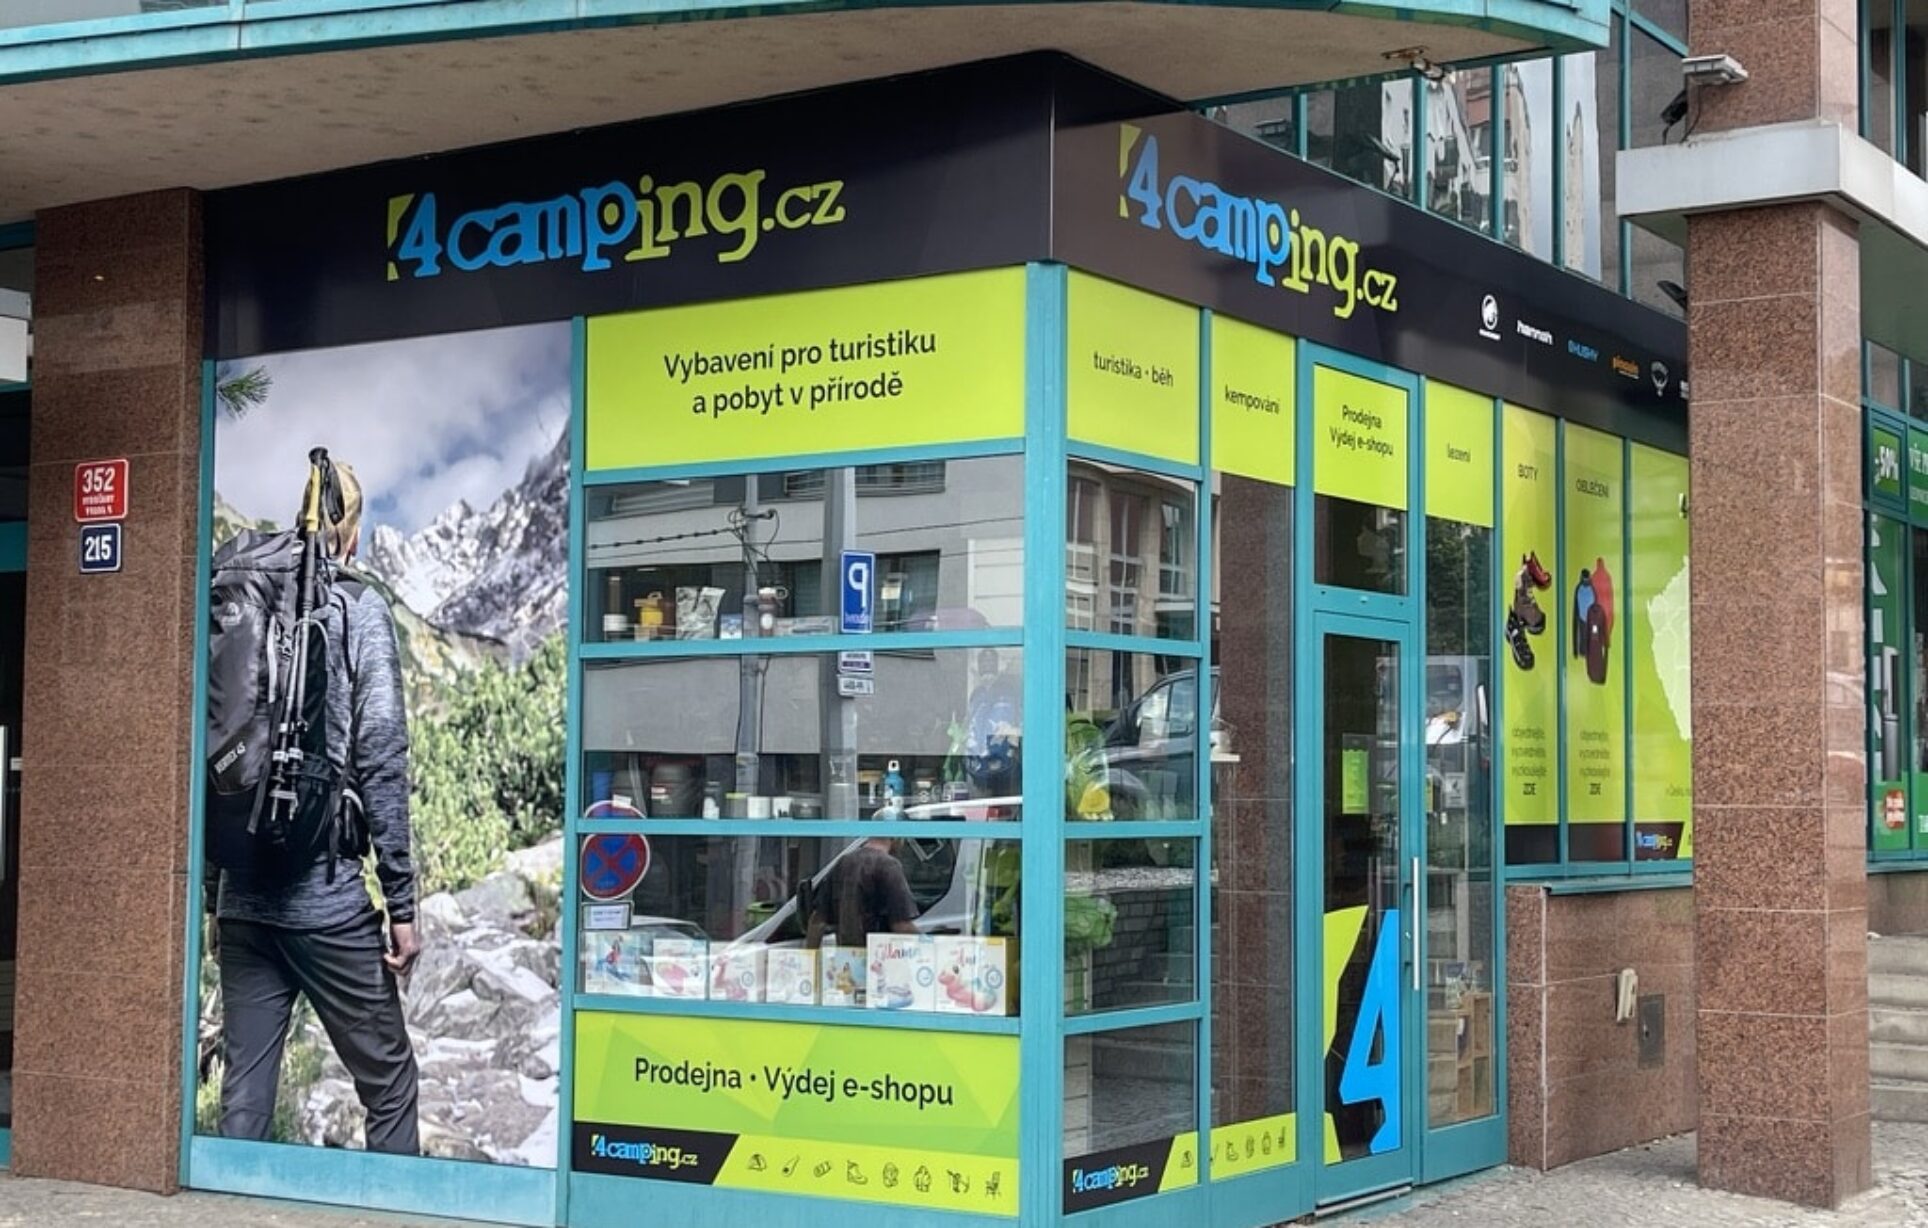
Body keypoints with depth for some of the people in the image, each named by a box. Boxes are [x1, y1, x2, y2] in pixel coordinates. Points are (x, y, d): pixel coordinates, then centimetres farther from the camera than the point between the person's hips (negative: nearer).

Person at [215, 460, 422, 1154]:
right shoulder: (357, 609, -4)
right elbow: (380, 762, -9)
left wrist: (214, 888, 16)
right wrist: (401, 902, -6)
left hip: (241, 890, 5)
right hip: (326, 894, -4)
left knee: (244, 1090, 9)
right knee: (387, 1082, 6)